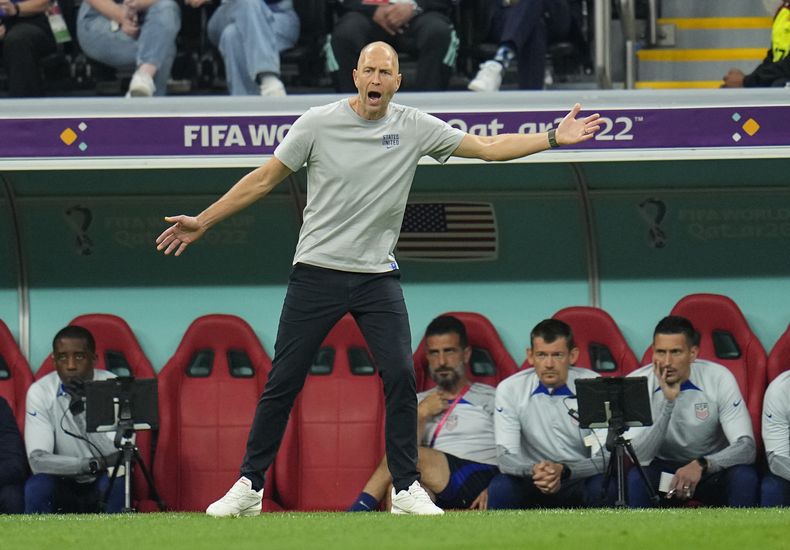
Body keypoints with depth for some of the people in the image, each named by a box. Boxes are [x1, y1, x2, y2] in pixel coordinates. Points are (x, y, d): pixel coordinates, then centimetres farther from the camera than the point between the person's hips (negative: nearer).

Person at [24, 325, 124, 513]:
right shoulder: (40, 392, -13)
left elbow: (120, 455, -24)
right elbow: (37, 460, -21)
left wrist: (84, 406, -33)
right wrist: (94, 464, -29)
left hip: (101, 484, 0)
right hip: (62, 486, 0)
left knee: (117, 483, -34)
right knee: (36, 487, -32)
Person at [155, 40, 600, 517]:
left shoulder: (414, 128, 1)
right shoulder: (318, 124, -4)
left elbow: (489, 147, 2)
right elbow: (265, 179, 3)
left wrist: (553, 138, -6)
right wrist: (202, 223, 3)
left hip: (378, 276, 2)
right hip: (317, 272, -1)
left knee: (401, 376, -9)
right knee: (283, 382, -1)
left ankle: (406, 488, 2)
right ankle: (250, 487, 9)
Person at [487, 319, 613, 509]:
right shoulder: (510, 390, -6)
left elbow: (606, 457, -14)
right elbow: (506, 456, -11)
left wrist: (564, 471, -34)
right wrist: (533, 470, -36)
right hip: (533, 488, 1)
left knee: (605, 487, -35)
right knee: (500, 489, -31)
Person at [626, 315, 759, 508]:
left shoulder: (718, 378, -16)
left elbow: (746, 447, -23)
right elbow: (640, 456, -23)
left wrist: (701, 464, -41)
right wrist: (668, 402, -34)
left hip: (712, 469, 0)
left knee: (744, 477, -31)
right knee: (635, 478, -32)